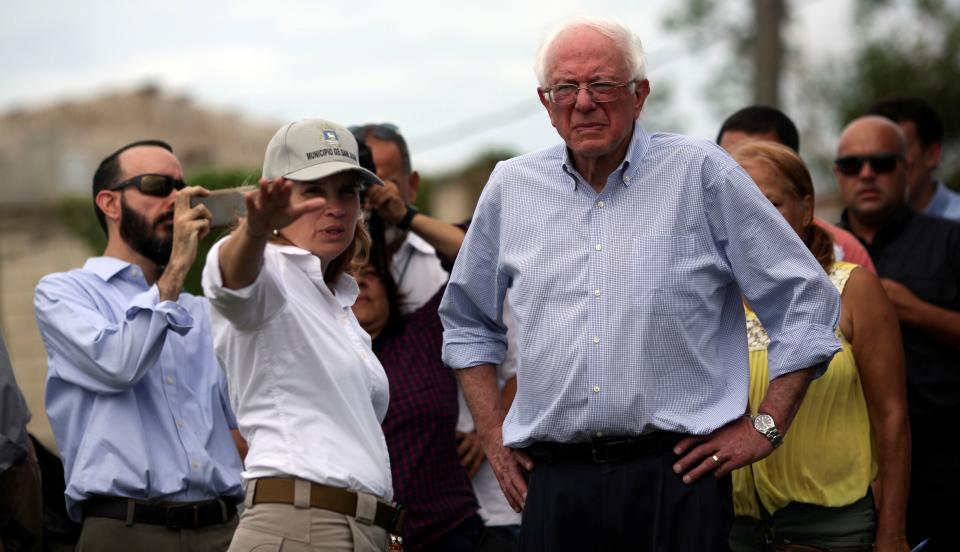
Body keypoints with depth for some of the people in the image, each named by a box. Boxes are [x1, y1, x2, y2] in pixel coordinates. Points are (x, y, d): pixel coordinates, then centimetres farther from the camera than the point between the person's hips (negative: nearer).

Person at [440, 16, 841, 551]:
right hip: (555, 482, 3)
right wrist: (493, 435, 16)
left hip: (676, 475, -3)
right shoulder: (512, 187, 11)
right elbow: (467, 321, 25)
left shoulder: (701, 173, 1)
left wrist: (766, 428, -1)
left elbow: (807, 302, 3)